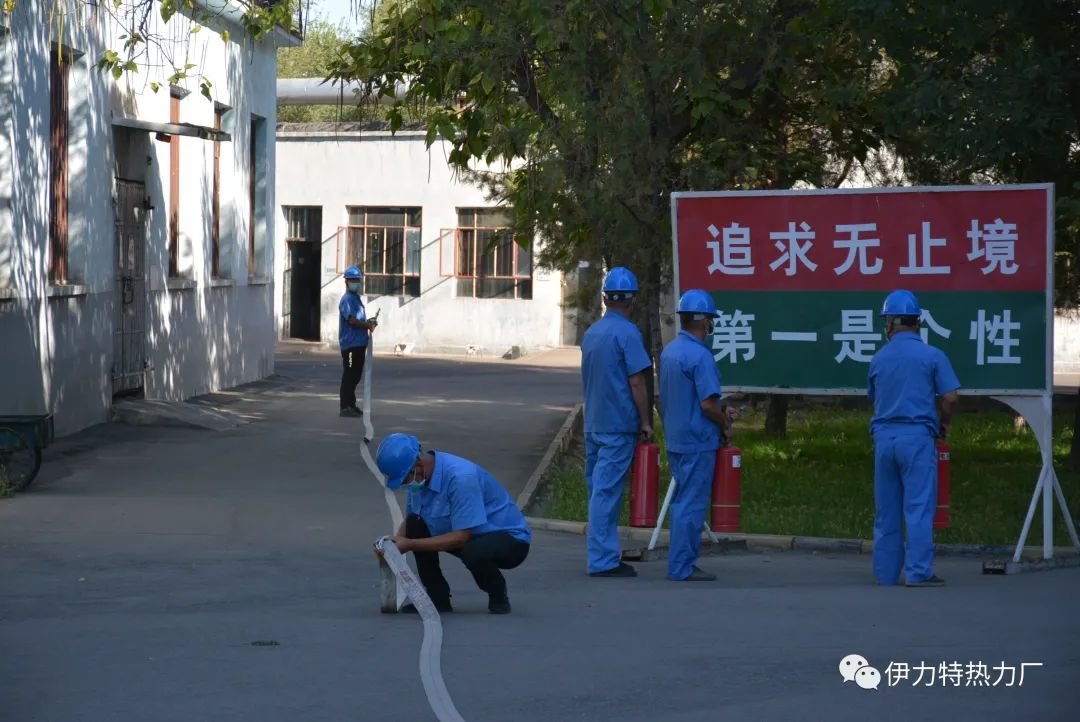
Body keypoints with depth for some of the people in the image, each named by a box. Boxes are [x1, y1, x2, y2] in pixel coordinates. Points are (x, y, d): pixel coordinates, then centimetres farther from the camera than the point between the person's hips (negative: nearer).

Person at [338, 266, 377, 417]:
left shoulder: (356, 299, 19)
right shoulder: (347, 299, -13)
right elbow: (352, 320, -22)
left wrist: (369, 322, 10)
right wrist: (369, 325, -10)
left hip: (359, 343, 10)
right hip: (350, 343, -10)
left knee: (355, 375, 15)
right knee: (350, 375, -7)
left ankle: (351, 405, 23)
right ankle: (345, 407, -4)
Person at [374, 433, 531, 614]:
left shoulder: (461, 477, -31)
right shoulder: (419, 477, -5)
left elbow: (462, 537, -31)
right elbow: (409, 521, 5)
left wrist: (410, 545, -31)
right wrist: (394, 543, -17)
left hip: (511, 538, -8)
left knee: (474, 552, -39)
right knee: (414, 524, -10)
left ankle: (498, 597, -6)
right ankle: (438, 598, 0)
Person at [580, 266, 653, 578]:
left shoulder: (590, 333, 12)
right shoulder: (627, 333, -12)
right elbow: (636, 382, -14)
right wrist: (645, 421, -6)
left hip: (593, 422, 7)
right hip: (618, 424, -7)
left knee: (599, 489, 12)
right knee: (607, 492, -7)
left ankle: (605, 555, 18)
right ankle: (603, 560, -6)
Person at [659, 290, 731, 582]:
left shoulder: (669, 351, 10)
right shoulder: (699, 355, -18)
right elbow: (708, 404, -21)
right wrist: (725, 426, -3)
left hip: (675, 439, 9)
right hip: (697, 442, -9)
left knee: (682, 501, 15)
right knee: (692, 505, -3)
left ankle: (680, 564, 19)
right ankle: (682, 566, 0)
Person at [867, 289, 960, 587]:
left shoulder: (878, 359, 9)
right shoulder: (931, 356, -3)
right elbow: (950, 397, -6)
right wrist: (944, 424, 12)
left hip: (884, 437, 4)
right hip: (917, 437, -4)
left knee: (886, 511, 10)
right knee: (919, 507, -4)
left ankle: (885, 572, 12)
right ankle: (918, 571, -8)